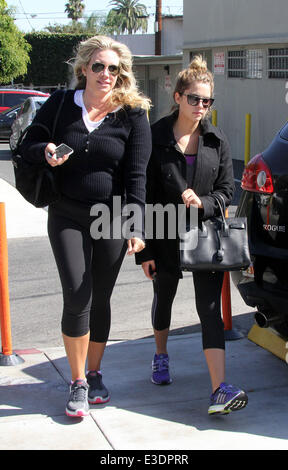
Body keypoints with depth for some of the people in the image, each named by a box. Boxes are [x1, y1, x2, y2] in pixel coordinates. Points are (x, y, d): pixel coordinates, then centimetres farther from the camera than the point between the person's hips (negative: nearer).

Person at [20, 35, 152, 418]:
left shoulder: (132, 114, -3)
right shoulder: (61, 104, 0)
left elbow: (136, 174, -8)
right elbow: (27, 146, 8)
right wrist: (45, 152, -17)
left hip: (112, 220, 0)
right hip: (67, 217, 0)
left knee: (101, 299, 9)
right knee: (77, 296, -9)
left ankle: (94, 374, 28)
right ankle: (78, 383, 5)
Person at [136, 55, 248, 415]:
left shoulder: (217, 140, 2)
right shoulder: (155, 137, -7)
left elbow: (226, 190, 5)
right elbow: (143, 196, -7)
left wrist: (203, 203, -18)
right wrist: (144, 250, -9)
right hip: (166, 236, 0)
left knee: (210, 309, -7)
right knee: (163, 298, 19)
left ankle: (219, 391, -11)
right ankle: (161, 356, 47)